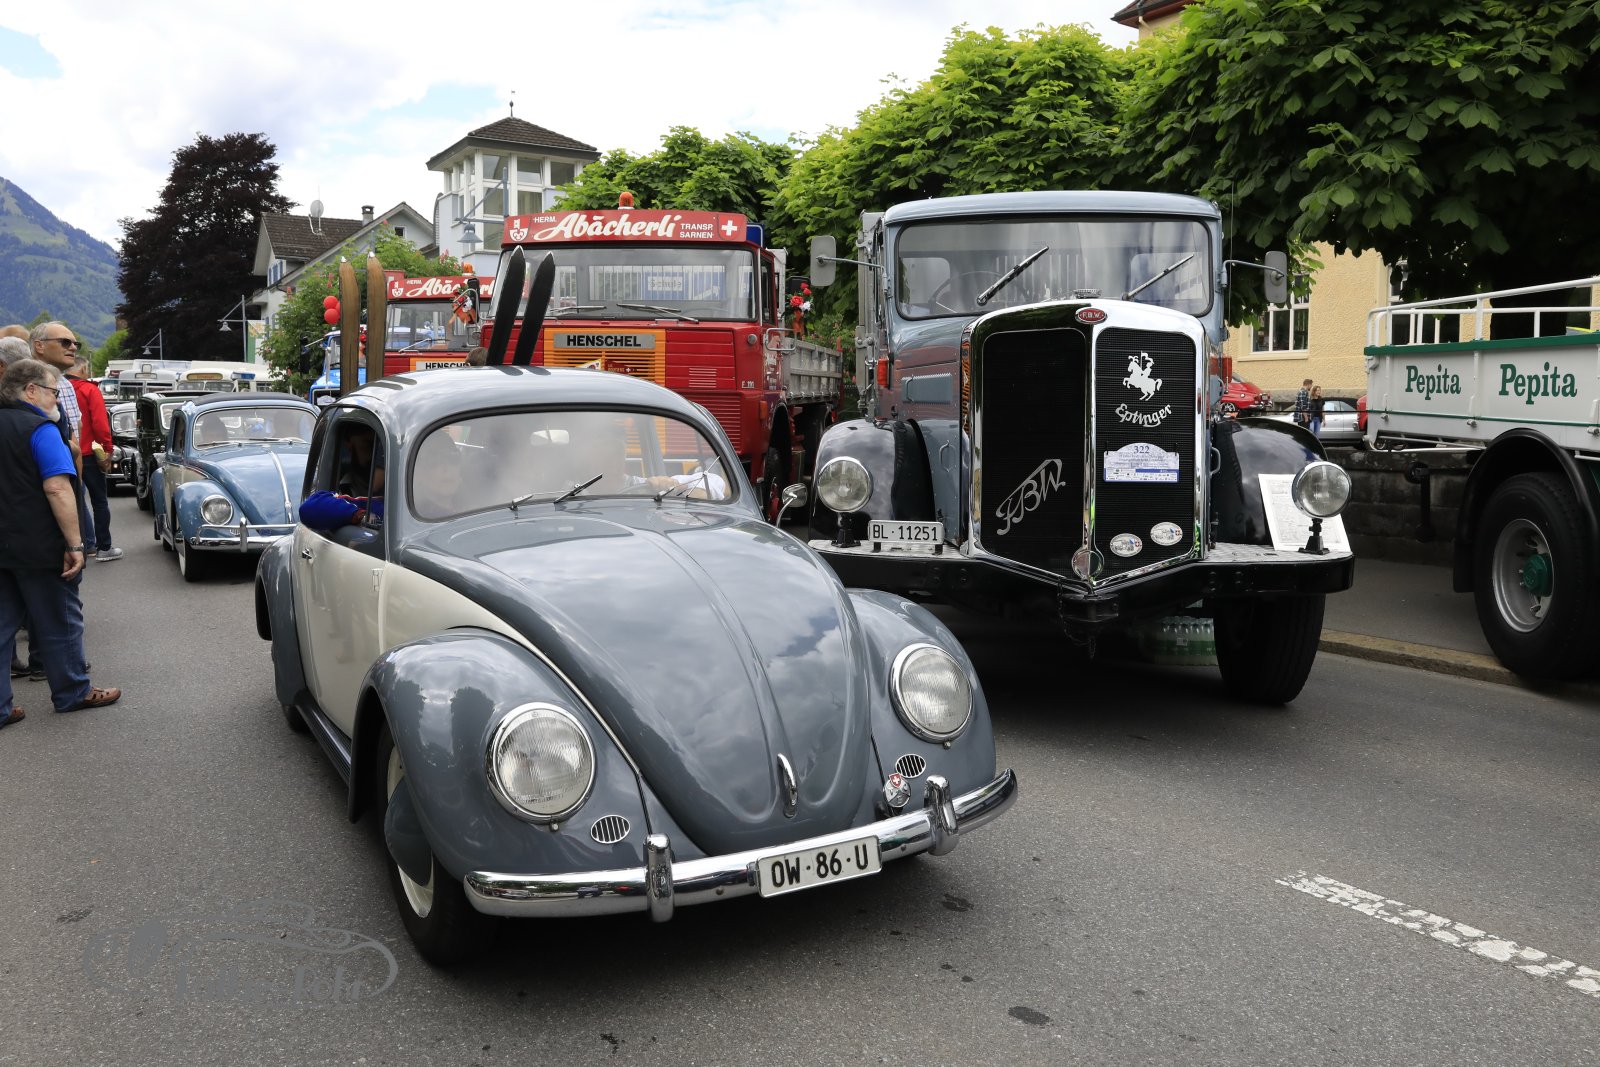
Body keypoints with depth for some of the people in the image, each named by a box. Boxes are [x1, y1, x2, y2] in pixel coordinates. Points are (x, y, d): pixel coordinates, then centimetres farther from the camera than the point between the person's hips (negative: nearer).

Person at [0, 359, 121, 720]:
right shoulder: (39, 428, -14)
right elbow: (57, 489, -21)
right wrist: (74, 544, -19)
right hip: (38, 548, -7)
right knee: (59, 623, 7)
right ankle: (73, 693, 19)